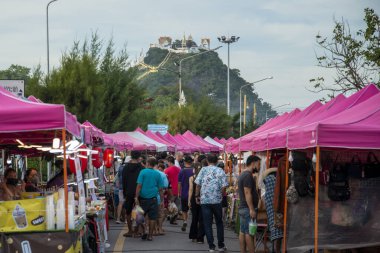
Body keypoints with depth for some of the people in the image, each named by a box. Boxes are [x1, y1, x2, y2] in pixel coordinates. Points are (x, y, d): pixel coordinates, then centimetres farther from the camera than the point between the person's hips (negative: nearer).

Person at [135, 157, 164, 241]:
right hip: (153, 199, 1)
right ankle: (150, 235, 6)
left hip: (143, 198, -1)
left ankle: (143, 234, 11)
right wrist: (162, 200, 11)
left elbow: (139, 185, -9)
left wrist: (136, 197, -8)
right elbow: (160, 189, 5)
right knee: (152, 218, 6)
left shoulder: (143, 172, -3)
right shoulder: (157, 174, 3)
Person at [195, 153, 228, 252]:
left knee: (207, 224, 4)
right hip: (217, 200, 0)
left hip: (205, 200, 0)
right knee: (219, 223, 14)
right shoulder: (220, 171, 0)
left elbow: (198, 184, -5)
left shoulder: (203, 170, -1)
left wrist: (197, 196, 8)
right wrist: (220, 195, 9)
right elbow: (224, 186, -8)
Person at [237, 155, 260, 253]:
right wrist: (252, 209, -22)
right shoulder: (248, 175, -16)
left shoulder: (242, 174, 16)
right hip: (248, 208, -10)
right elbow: (247, 193, -21)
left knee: (243, 232, 9)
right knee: (249, 233, -8)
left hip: (242, 208, 10)